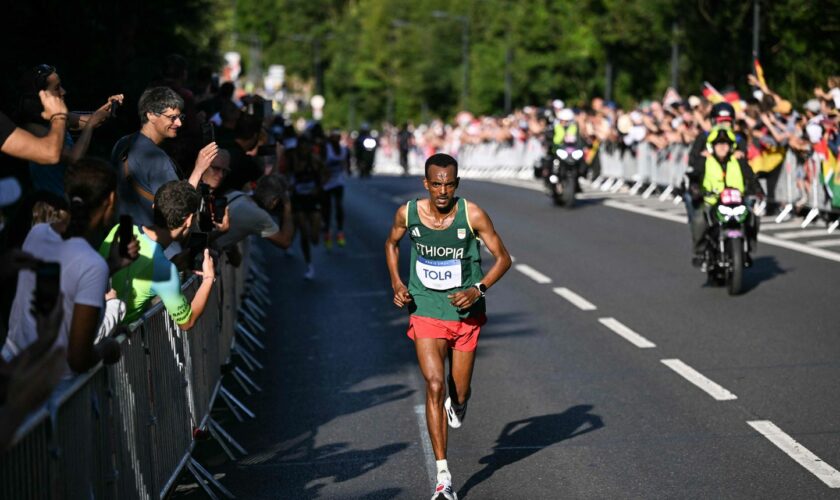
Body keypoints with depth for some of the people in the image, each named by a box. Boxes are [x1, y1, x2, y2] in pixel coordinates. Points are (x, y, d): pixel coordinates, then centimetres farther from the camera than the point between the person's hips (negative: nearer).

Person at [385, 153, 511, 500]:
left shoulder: (472, 215, -14)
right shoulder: (408, 214, -9)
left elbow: (503, 257, -6)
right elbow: (392, 244, 13)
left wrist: (479, 290, -21)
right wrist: (396, 282, -1)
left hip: (466, 314, 0)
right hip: (426, 312, 0)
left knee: (459, 393, 10)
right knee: (434, 386, -16)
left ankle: (457, 402, 53)